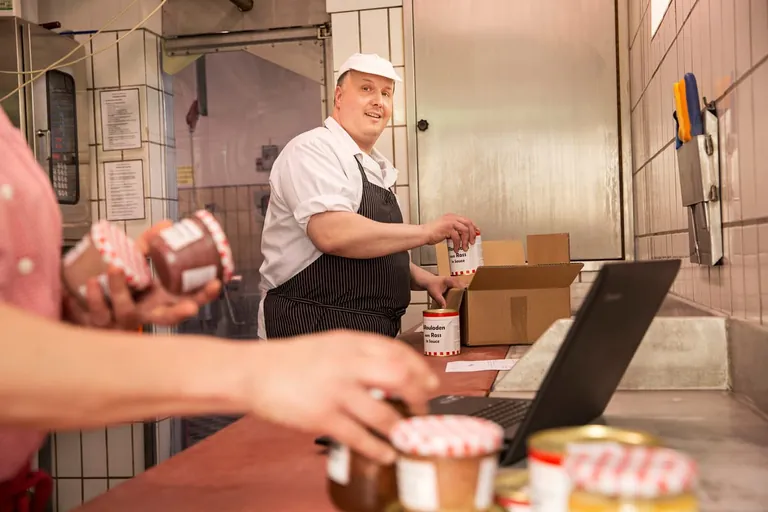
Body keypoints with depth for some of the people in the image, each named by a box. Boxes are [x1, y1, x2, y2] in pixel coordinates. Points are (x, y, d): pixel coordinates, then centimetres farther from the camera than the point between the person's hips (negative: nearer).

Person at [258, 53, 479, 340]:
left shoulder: (375, 168, 16)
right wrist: (427, 232, -21)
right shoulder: (313, 150, -12)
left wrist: (424, 279, 8)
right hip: (313, 329, -9)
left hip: (372, 331, 9)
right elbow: (332, 234, -28)